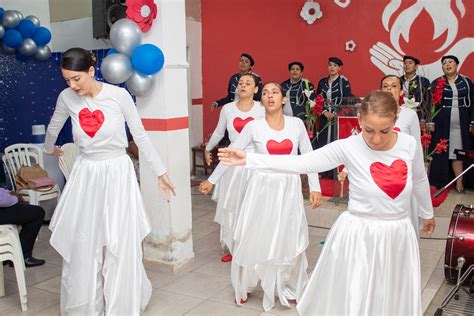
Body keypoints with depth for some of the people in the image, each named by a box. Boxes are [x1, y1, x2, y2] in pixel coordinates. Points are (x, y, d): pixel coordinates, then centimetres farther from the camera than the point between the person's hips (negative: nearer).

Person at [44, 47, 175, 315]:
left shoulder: (119, 95, -10)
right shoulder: (66, 98, -2)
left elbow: (141, 136, -3)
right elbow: (53, 128, 19)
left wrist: (161, 173, -1)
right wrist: (50, 149, 36)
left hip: (118, 174, -2)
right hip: (86, 175, 3)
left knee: (120, 247, 1)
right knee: (83, 247, 6)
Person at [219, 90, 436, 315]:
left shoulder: (409, 145, -7)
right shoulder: (348, 147, -17)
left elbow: (420, 182, 12)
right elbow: (299, 163, -22)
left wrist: (427, 214, 28)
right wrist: (248, 159, -29)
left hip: (398, 234, 4)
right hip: (358, 235, -3)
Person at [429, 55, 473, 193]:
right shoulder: (437, 83, 4)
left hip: (461, 123, 1)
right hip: (442, 124, -1)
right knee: (442, 151, 0)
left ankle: (459, 182, 2)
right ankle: (441, 180, 8)